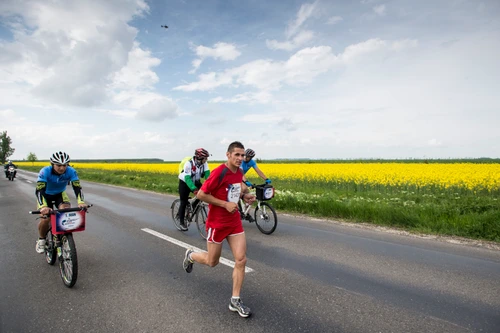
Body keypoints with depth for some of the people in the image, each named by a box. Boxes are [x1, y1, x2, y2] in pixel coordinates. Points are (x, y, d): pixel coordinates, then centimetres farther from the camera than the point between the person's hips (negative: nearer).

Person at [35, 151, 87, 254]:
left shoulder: (71, 172, -27)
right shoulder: (45, 172, -32)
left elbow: (77, 187, -34)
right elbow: (39, 190, -39)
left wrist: (81, 202, -52)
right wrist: (43, 206, -56)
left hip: (60, 194, 1)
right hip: (46, 195, -1)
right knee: (45, 219, -18)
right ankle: (41, 239, 13)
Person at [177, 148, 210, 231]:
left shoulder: (204, 163, -16)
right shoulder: (189, 163, -31)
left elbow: (207, 174, -26)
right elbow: (187, 178, -37)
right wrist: (194, 189, -50)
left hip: (196, 182, 5)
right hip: (185, 183, -5)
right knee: (184, 202, -1)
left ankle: (194, 207, 13)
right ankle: (182, 222, 13)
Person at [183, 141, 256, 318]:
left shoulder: (239, 172, 2)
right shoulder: (219, 173, -22)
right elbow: (201, 195, -20)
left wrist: (245, 195, 0)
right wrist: (226, 204, -22)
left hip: (235, 222, 6)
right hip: (217, 223, -6)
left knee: (241, 260, -1)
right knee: (212, 262, 12)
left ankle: (235, 300, 13)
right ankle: (190, 255, 44)